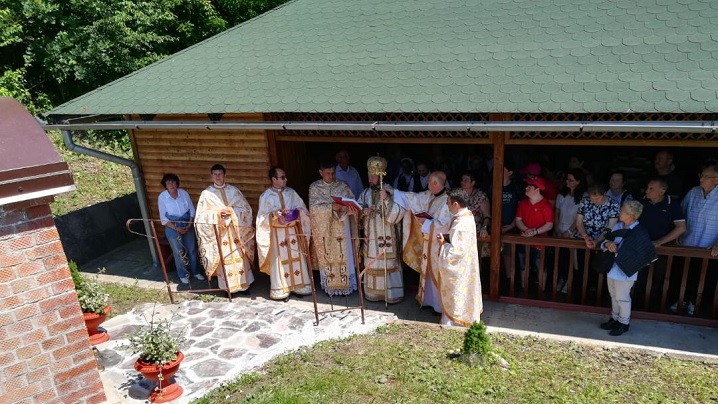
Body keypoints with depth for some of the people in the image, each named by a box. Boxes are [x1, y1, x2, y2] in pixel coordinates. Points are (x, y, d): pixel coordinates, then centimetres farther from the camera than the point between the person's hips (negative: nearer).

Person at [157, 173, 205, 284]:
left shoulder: (184, 193, -9)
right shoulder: (162, 197, -13)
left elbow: (192, 210, -1)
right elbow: (163, 218, -10)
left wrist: (189, 225, -10)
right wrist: (176, 228, -17)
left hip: (187, 226, 2)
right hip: (172, 228, -2)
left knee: (192, 250, 12)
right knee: (179, 253, 10)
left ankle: (196, 272, 32)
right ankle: (183, 275, 30)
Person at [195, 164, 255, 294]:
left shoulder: (233, 190, 3)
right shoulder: (206, 193, -1)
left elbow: (246, 208, 2)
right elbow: (201, 215, -4)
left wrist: (231, 211, -13)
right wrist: (217, 213, -16)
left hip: (235, 230, 2)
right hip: (217, 232, -1)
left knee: (239, 257, 6)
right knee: (224, 258, 3)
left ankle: (243, 284, 18)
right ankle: (228, 287, 15)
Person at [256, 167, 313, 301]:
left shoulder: (291, 192, 6)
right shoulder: (265, 196, -4)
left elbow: (302, 208, 7)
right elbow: (262, 217, -5)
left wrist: (296, 212, -14)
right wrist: (274, 214, -22)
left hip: (293, 231, 4)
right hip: (277, 233, -3)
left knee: (296, 259, 6)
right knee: (279, 261, 0)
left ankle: (298, 287, 18)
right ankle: (280, 291, 9)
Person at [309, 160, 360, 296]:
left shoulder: (342, 185, 4)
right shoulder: (314, 187, 0)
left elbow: (352, 203, -1)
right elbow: (314, 207, -10)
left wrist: (343, 207, -24)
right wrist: (331, 207, -23)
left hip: (340, 228, 1)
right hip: (324, 229, -1)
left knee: (343, 256, 1)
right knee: (327, 257, 3)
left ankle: (345, 285, 10)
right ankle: (330, 286, 13)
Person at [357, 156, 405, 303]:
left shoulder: (391, 192, -8)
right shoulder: (365, 193, 6)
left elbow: (398, 214, -15)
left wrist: (386, 199, -27)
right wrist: (362, 212, -15)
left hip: (386, 236, -4)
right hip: (370, 236, 4)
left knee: (388, 264, 2)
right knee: (371, 265, 10)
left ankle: (391, 293, 14)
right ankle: (373, 293, 23)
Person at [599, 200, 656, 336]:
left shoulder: (640, 233, -20)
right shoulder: (617, 226, 0)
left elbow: (637, 256, -21)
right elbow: (603, 244, 6)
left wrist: (617, 251, -21)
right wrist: (608, 243, -17)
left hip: (625, 271, -7)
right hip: (612, 268, 7)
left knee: (622, 298, 10)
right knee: (614, 295, 22)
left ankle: (624, 323, 30)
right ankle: (615, 318, 40)